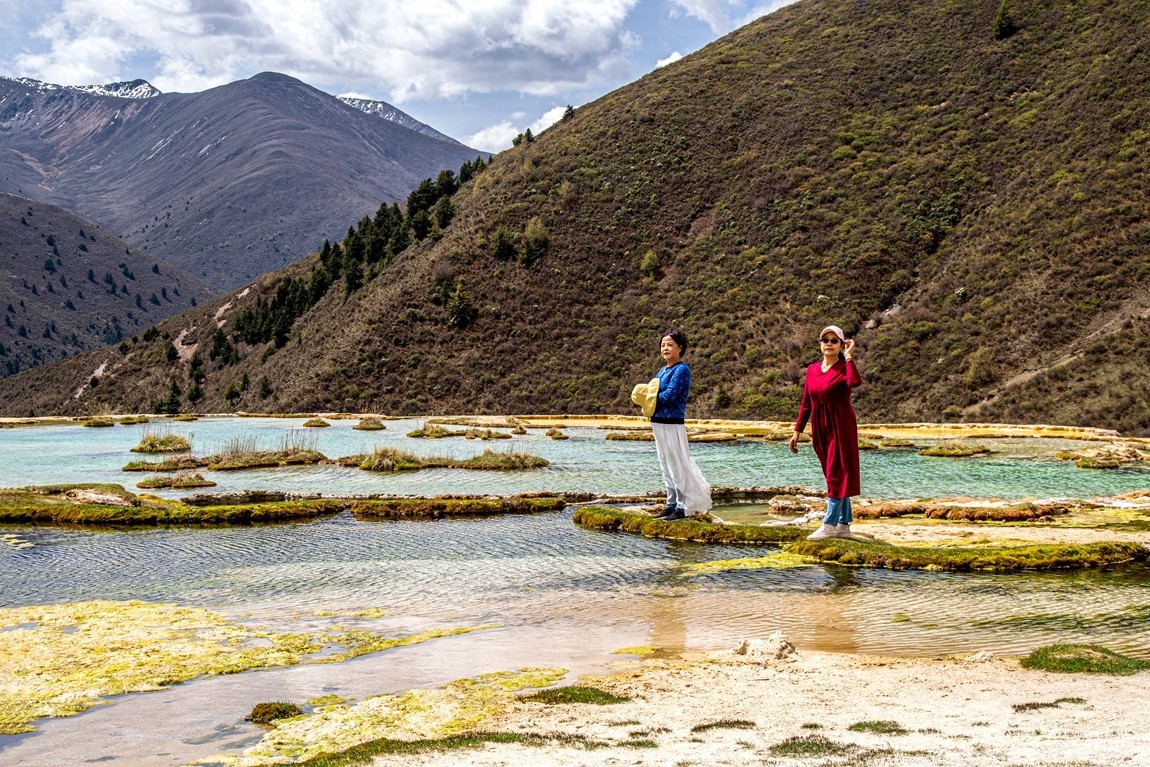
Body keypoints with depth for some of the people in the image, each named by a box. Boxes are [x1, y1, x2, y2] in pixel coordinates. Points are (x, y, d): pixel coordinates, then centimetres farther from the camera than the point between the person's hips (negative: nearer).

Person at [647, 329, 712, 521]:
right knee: (666, 467, 14)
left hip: (672, 424, -9)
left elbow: (670, 395, -20)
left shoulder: (681, 369, -12)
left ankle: (683, 508, 3)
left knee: (677, 465, -3)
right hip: (658, 423, 9)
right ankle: (672, 504, 21)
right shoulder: (663, 370, 16)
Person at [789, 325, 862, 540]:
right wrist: (797, 430, 8)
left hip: (841, 427, -6)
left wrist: (848, 356, -22)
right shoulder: (812, 370, 8)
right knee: (834, 475, 11)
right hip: (820, 429, 6)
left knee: (836, 474, -5)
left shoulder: (844, 369, -8)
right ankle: (843, 525, 17)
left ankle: (829, 525, -5)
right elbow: (806, 403, 11)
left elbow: (855, 381, -33)